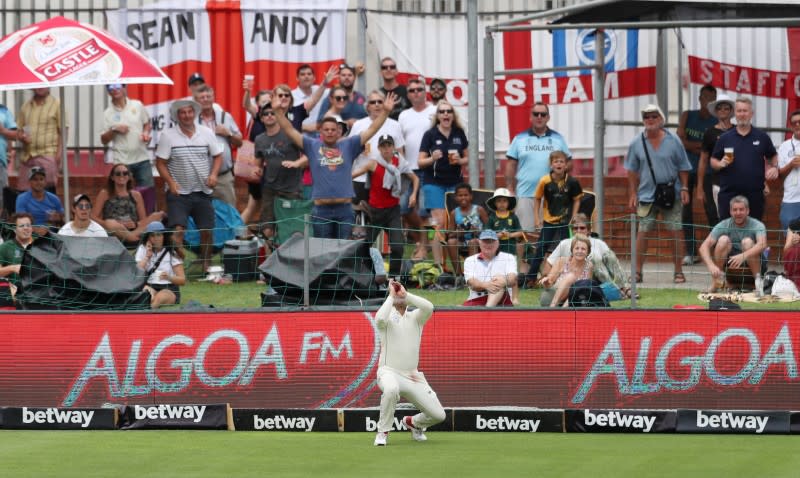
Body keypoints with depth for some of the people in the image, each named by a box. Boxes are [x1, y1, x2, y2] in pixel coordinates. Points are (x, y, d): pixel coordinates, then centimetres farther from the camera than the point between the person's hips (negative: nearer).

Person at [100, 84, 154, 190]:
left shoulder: (137, 105, 4)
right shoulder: (108, 113, 1)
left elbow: (147, 124, 16)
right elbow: (104, 140, 3)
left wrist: (146, 132, -6)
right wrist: (114, 130, -15)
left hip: (142, 158, 1)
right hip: (122, 161, -1)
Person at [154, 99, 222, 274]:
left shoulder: (207, 133, 4)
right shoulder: (168, 135, -3)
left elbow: (217, 156, 11)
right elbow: (160, 163, -3)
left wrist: (213, 174, -8)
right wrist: (170, 182, -16)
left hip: (202, 192, 3)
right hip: (178, 193, -3)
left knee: (206, 231, 6)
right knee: (178, 230, -16)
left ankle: (206, 265, 23)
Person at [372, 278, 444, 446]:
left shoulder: (415, 317, 12)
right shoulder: (387, 318, 2)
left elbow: (428, 307, -10)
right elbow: (380, 319, -24)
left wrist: (406, 294, -6)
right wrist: (391, 295, -11)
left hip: (412, 376, 4)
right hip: (390, 373, -4)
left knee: (438, 415, -3)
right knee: (391, 389, -42)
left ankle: (412, 422, 30)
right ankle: (383, 432, -22)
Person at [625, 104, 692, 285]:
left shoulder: (673, 141, 1)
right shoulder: (637, 143, 3)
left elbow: (683, 168, 5)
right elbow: (632, 171, 7)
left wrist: (684, 188, -2)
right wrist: (632, 194, 3)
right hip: (646, 194, 1)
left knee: (675, 232, -1)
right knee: (642, 232, -1)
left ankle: (678, 271, 6)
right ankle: (637, 272, 5)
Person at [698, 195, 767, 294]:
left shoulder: (757, 225, -15)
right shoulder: (724, 225, -11)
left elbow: (762, 244, -37)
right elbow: (704, 247, -20)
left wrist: (743, 256, -53)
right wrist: (711, 265, -39)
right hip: (729, 263, 2)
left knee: (747, 241, -30)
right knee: (723, 239, -25)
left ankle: (758, 281, -22)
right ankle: (716, 281, -15)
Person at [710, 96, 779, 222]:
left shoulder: (762, 137, 7)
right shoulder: (725, 138, 7)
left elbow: (773, 156, 18)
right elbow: (713, 161, 11)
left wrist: (774, 168, -2)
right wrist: (721, 164, -10)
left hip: (755, 195, 0)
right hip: (729, 193, 0)